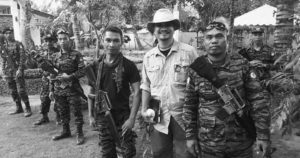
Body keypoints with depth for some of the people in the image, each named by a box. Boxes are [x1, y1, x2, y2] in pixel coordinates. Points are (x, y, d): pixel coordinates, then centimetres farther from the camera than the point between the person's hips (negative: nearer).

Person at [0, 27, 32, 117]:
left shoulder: (18, 44, -3)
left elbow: (22, 57, -10)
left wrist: (20, 69, -18)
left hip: (17, 70, -6)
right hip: (8, 72, 6)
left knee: (21, 91, -9)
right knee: (13, 91, 10)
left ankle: (28, 109, -2)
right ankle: (19, 108, 20)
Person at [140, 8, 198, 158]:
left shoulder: (189, 52, -7)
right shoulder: (148, 56, 5)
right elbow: (146, 86, 11)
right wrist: (144, 109, 2)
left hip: (183, 116, -3)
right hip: (158, 117, 3)